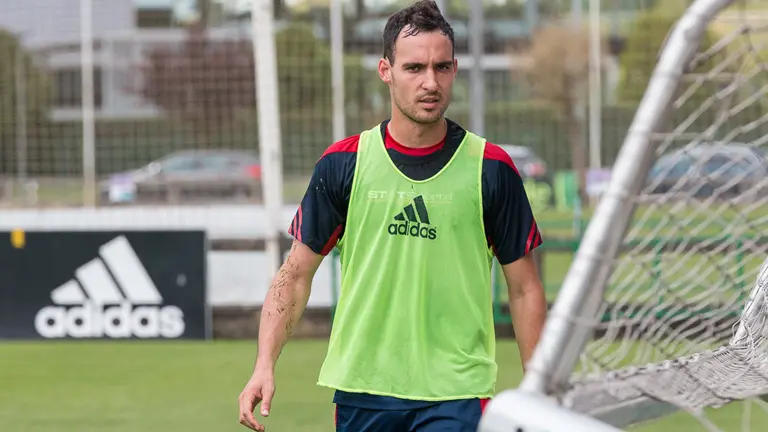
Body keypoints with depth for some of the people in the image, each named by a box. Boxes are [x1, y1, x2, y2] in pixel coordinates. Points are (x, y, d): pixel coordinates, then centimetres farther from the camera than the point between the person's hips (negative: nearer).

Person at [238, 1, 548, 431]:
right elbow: (296, 273, 6)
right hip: (362, 389, 2)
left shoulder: (492, 169, 0)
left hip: (456, 394, -2)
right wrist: (265, 366, -5)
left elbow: (525, 289, 5)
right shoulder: (342, 164, 2)